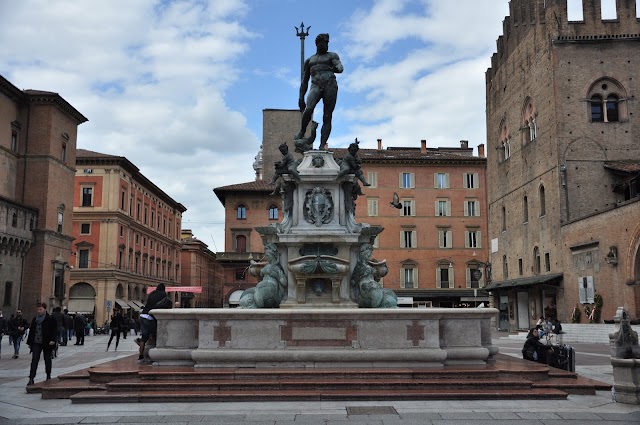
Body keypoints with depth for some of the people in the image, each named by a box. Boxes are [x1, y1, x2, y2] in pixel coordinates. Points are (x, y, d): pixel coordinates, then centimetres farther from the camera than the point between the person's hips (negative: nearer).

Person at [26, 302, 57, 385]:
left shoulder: (50, 319, -5)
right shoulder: (35, 320, 10)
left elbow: (54, 331, -8)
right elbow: (31, 331, 15)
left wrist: (53, 340, -19)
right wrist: (29, 342, 12)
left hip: (47, 343, -3)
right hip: (36, 343, 3)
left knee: (47, 360, 9)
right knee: (34, 360, -6)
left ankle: (48, 376, 23)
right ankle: (31, 379, -10)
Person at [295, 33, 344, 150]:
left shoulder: (332, 56, 20)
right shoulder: (309, 61, 25)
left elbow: (340, 68, 0)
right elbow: (304, 81, 25)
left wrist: (336, 68, -25)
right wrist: (301, 97, 15)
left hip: (330, 84, -1)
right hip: (316, 86, 1)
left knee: (327, 117, -9)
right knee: (309, 109, -28)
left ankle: (322, 145, -12)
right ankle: (302, 132, -8)